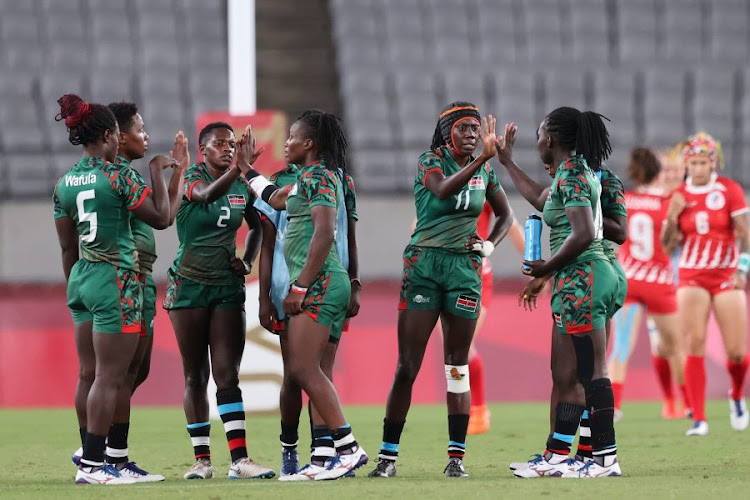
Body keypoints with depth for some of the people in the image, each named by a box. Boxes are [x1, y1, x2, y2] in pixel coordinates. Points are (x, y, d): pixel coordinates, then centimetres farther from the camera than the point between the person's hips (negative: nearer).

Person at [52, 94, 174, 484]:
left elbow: (67, 247, 13)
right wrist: (157, 171, 3)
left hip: (82, 277, 8)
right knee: (111, 377, -5)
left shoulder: (64, 184, 7)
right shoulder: (117, 176, -13)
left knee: (88, 374, 12)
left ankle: (90, 460, 18)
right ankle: (92, 465, -7)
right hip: (115, 279, -8)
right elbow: (161, 217, -7)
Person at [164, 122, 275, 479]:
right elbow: (207, 195, -33)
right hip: (189, 285, -3)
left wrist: (247, 262, 6)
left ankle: (239, 460, -12)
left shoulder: (242, 188, 5)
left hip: (227, 287, 3)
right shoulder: (191, 178, -8)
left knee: (228, 374, -6)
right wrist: (238, 168, -49)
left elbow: (256, 227, 23)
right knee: (195, 376, 3)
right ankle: (202, 459, 8)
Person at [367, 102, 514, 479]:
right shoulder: (430, 161, -4)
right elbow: (443, 190, -27)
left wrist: (488, 245, 3)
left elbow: (505, 215, 23)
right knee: (407, 365, -4)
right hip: (424, 263, -3)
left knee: (457, 363, 3)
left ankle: (456, 456, 5)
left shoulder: (484, 171, 9)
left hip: (464, 268, 3)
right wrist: (482, 159, -40)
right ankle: (388, 454, 1)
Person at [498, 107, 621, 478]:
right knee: (565, 375, 12)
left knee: (592, 372, -10)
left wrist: (547, 267, -11)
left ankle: (606, 458, -12)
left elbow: (584, 235, -24)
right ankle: (557, 455, 16)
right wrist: (506, 161, 47)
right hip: (576, 281, 11)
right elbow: (541, 200, 38)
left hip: (582, 279, -11)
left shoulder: (571, 176, -13)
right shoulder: (572, 172, 17)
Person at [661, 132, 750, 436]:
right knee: (694, 345, -12)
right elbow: (667, 246, 5)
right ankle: (699, 419, -9)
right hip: (692, 278, 2)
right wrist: (673, 215, -11)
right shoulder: (679, 197, 4)